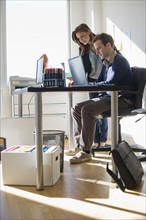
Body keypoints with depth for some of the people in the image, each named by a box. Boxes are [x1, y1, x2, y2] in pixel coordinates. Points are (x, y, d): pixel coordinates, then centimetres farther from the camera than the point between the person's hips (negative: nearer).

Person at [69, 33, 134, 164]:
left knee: (87, 109, -28)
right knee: (76, 108, -2)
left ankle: (86, 152, -23)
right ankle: (80, 142, -1)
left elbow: (109, 83, -22)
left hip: (122, 99, -9)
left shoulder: (120, 61, -12)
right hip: (107, 96, 9)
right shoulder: (106, 63, 16)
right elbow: (98, 83, 17)